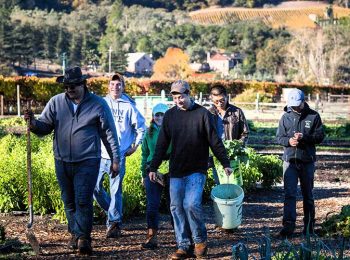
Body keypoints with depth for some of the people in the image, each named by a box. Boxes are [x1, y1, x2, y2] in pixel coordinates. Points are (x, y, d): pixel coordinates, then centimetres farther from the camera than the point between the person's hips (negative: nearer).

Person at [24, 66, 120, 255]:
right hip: (62, 162, 4)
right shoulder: (56, 102, 3)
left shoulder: (98, 104, -2)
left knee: (83, 201, -10)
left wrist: (115, 159, 2)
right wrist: (34, 123, -19)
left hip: (87, 162, -4)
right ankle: (75, 234, 27)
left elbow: (109, 133, 2)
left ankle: (83, 237, -5)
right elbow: (45, 126, 4)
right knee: (69, 201, 13)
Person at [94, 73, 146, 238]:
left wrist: (134, 146, 7)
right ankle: (113, 211, 25)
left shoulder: (128, 106, 2)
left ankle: (114, 222, 3)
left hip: (119, 155, -2)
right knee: (95, 187, 3)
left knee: (116, 190, -2)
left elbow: (141, 128, 11)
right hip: (100, 154, 2)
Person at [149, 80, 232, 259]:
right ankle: (183, 246, 11)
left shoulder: (202, 114, -3)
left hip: (197, 170, -4)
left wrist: (225, 163, -1)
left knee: (191, 204, -16)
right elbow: (162, 144, 10)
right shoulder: (170, 115, 6)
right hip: (176, 171, 4)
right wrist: (153, 167, 7)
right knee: (176, 207, 3)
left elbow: (215, 141, -1)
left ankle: (200, 240, 6)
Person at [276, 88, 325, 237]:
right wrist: (289, 141, -17)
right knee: (289, 193, -8)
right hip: (290, 160, 0)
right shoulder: (286, 117, 4)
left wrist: (304, 137, -20)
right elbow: (279, 137, 5)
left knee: (308, 194, 11)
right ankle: (289, 224, -9)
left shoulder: (313, 116, -1)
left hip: (307, 160, 0)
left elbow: (320, 136, -3)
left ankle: (309, 225, 22)